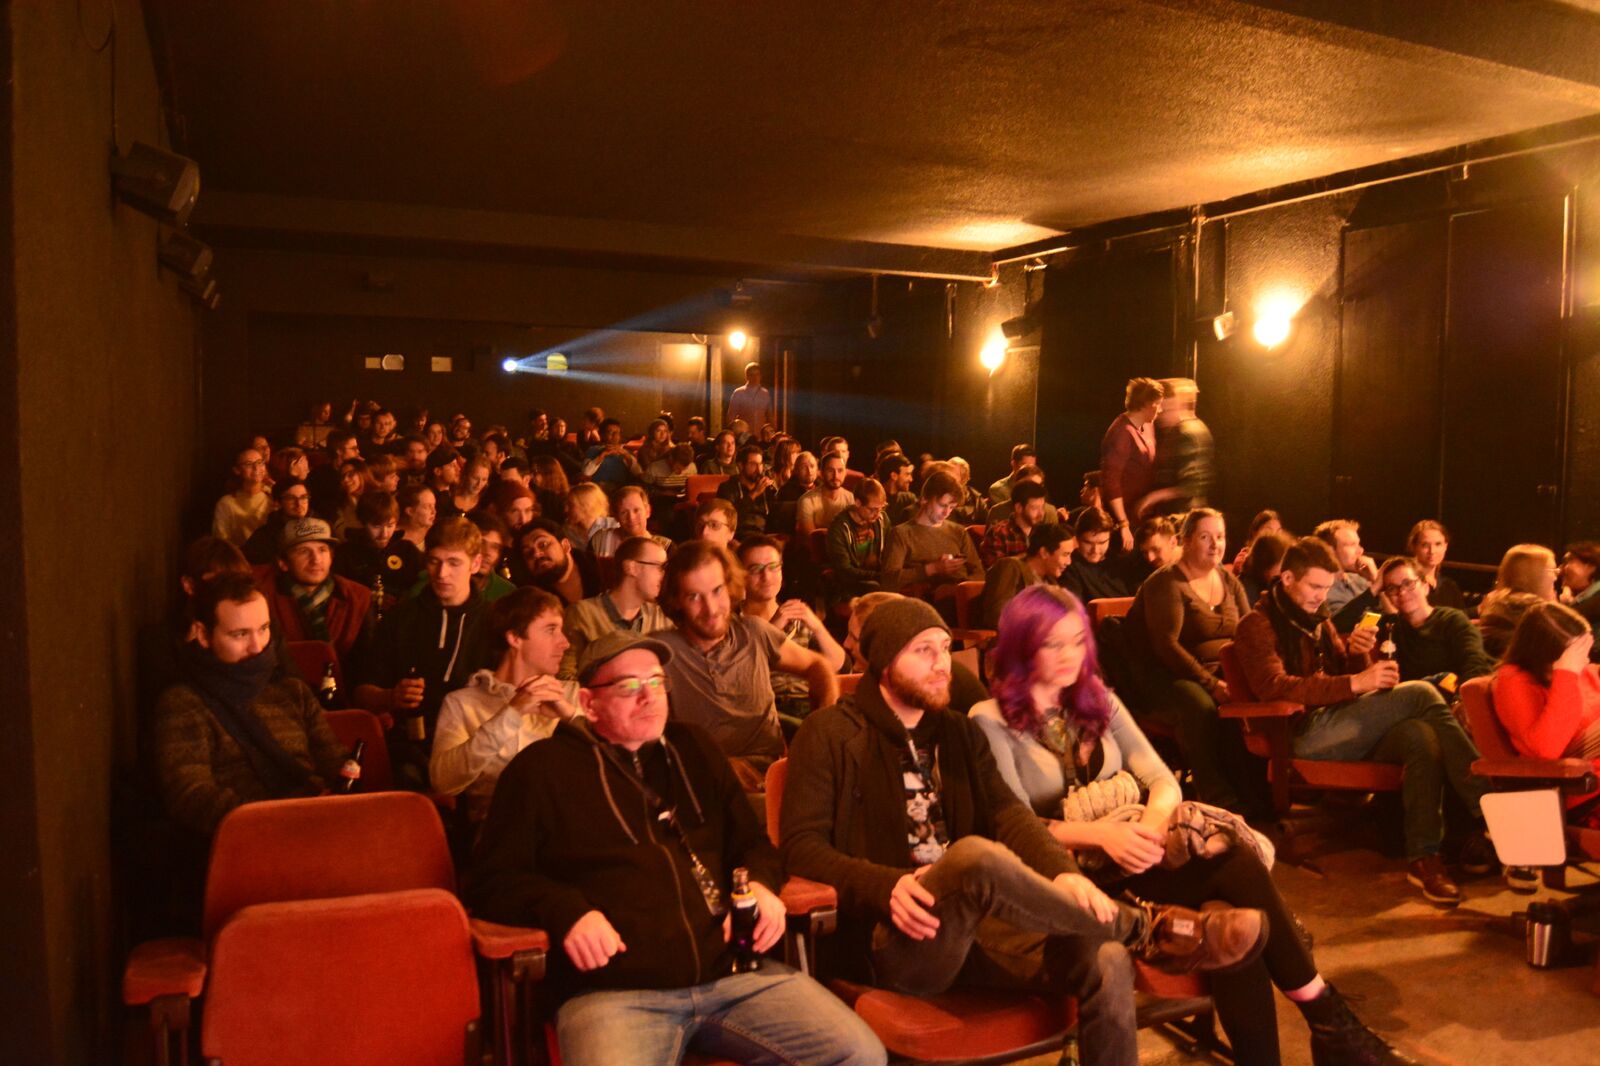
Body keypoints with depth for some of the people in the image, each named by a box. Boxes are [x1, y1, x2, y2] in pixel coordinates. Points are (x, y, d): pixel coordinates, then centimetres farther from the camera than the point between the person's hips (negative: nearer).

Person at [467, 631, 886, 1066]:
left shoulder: (692, 748, 21)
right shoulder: (543, 769, 8)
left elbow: (752, 843, 27)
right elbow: (491, 883, 6)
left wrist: (761, 884, 4)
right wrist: (566, 910, -12)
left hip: (735, 971, 5)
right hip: (614, 992, -4)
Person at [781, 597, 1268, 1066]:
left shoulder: (958, 732, 16)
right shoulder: (831, 734, -1)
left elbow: (1008, 813, 2)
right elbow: (802, 847, -8)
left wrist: (1063, 871, -18)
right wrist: (886, 887, -25)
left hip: (976, 926, 6)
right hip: (893, 942, -5)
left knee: (1105, 962, -20)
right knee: (977, 856, -35)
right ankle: (1149, 929, -15)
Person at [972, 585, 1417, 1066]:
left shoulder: (1097, 700, 15)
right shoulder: (991, 722, -2)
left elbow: (1162, 780, 7)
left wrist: (1152, 821, -16)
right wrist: (1099, 834, -24)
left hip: (1130, 857, 5)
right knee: (1236, 869, -26)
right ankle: (1330, 1021, -15)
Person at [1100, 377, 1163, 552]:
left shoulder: (1148, 427, 9)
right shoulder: (1122, 433, -19)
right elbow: (1110, 483, -23)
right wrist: (1123, 525, -25)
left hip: (1143, 516, 9)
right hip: (1126, 516, -9)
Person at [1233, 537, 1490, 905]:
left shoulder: (1318, 622, 25)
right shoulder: (1258, 625, 0)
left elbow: (1352, 676, 23)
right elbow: (1274, 686, -17)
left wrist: (1359, 654, -1)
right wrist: (1354, 683, -23)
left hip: (1336, 730, 7)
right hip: (1303, 734, -7)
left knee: (1421, 735, -23)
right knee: (1419, 693, -19)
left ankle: (1423, 857, -25)